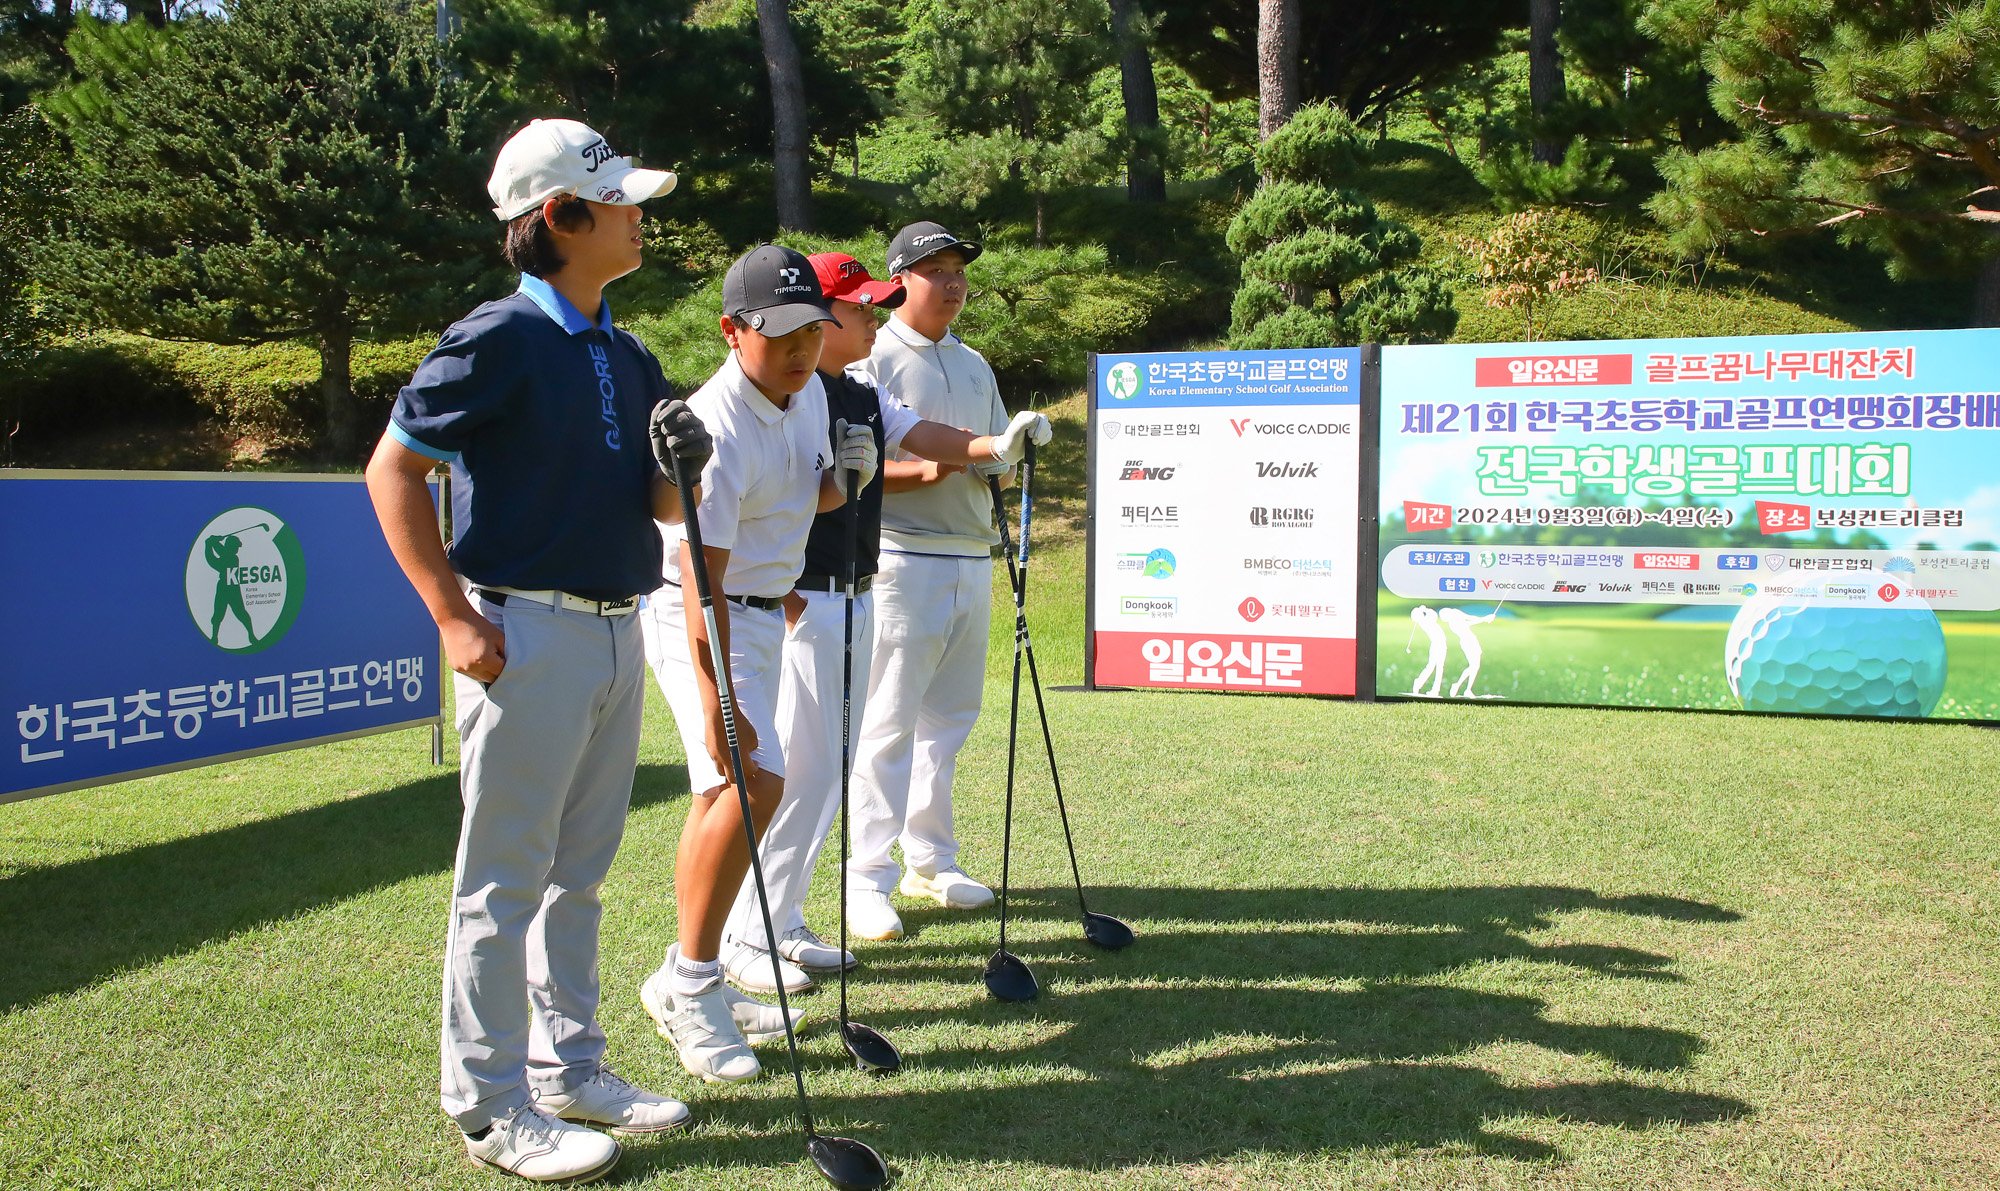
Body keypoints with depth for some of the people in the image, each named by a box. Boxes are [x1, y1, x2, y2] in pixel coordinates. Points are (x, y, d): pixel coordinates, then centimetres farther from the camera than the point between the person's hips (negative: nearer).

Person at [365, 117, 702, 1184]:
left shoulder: (628, 356, 12)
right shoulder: (498, 339, -10)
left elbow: (662, 508, 16)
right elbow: (392, 470, -9)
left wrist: (682, 466, -7)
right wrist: (455, 617, -14)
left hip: (617, 631, 8)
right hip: (528, 634, -8)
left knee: (579, 870, 16)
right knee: (504, 879, 1)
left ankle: (569, 1068, 28)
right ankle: (489, 1104, 13)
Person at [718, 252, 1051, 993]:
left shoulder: (866, 395, 15)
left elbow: (917, 435, 4)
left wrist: (994, 447, -12)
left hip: (856, 599, 9)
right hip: (799, 604, -9)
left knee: (830, 771, 13)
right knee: (796, 771, -6)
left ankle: (783, 925, 24)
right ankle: (744, 942, 6)